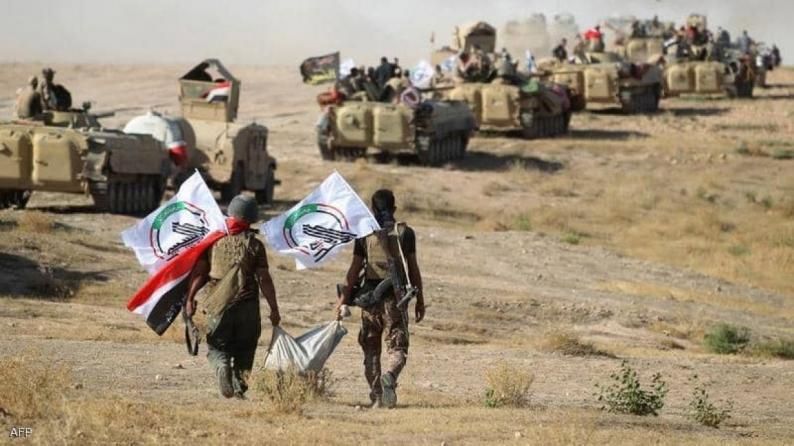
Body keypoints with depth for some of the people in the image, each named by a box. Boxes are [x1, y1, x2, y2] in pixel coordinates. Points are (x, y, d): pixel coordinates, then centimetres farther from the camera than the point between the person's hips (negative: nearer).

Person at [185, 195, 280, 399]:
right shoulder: (254, 244, -2)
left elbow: (199, 271, 0)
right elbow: (264, 279, -4)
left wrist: (190, 298, 4)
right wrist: (274, 309, 1)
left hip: (218, 306, 1)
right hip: (247, 306, -1)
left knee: (217, 346, 10)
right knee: (244, 351, 14)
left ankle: (222, 366, -20)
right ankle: (240, 384, 4)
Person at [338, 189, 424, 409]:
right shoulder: (405, 233, 1)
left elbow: (355, 268, 1)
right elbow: (413, 269, 2)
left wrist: (345, 297, 6)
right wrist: (419, 299, 10)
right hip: (395, 297, -1)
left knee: (371, 349, 11)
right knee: (397, 347, 2)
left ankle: (377, 397, 8)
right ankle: (389, 377, -30)